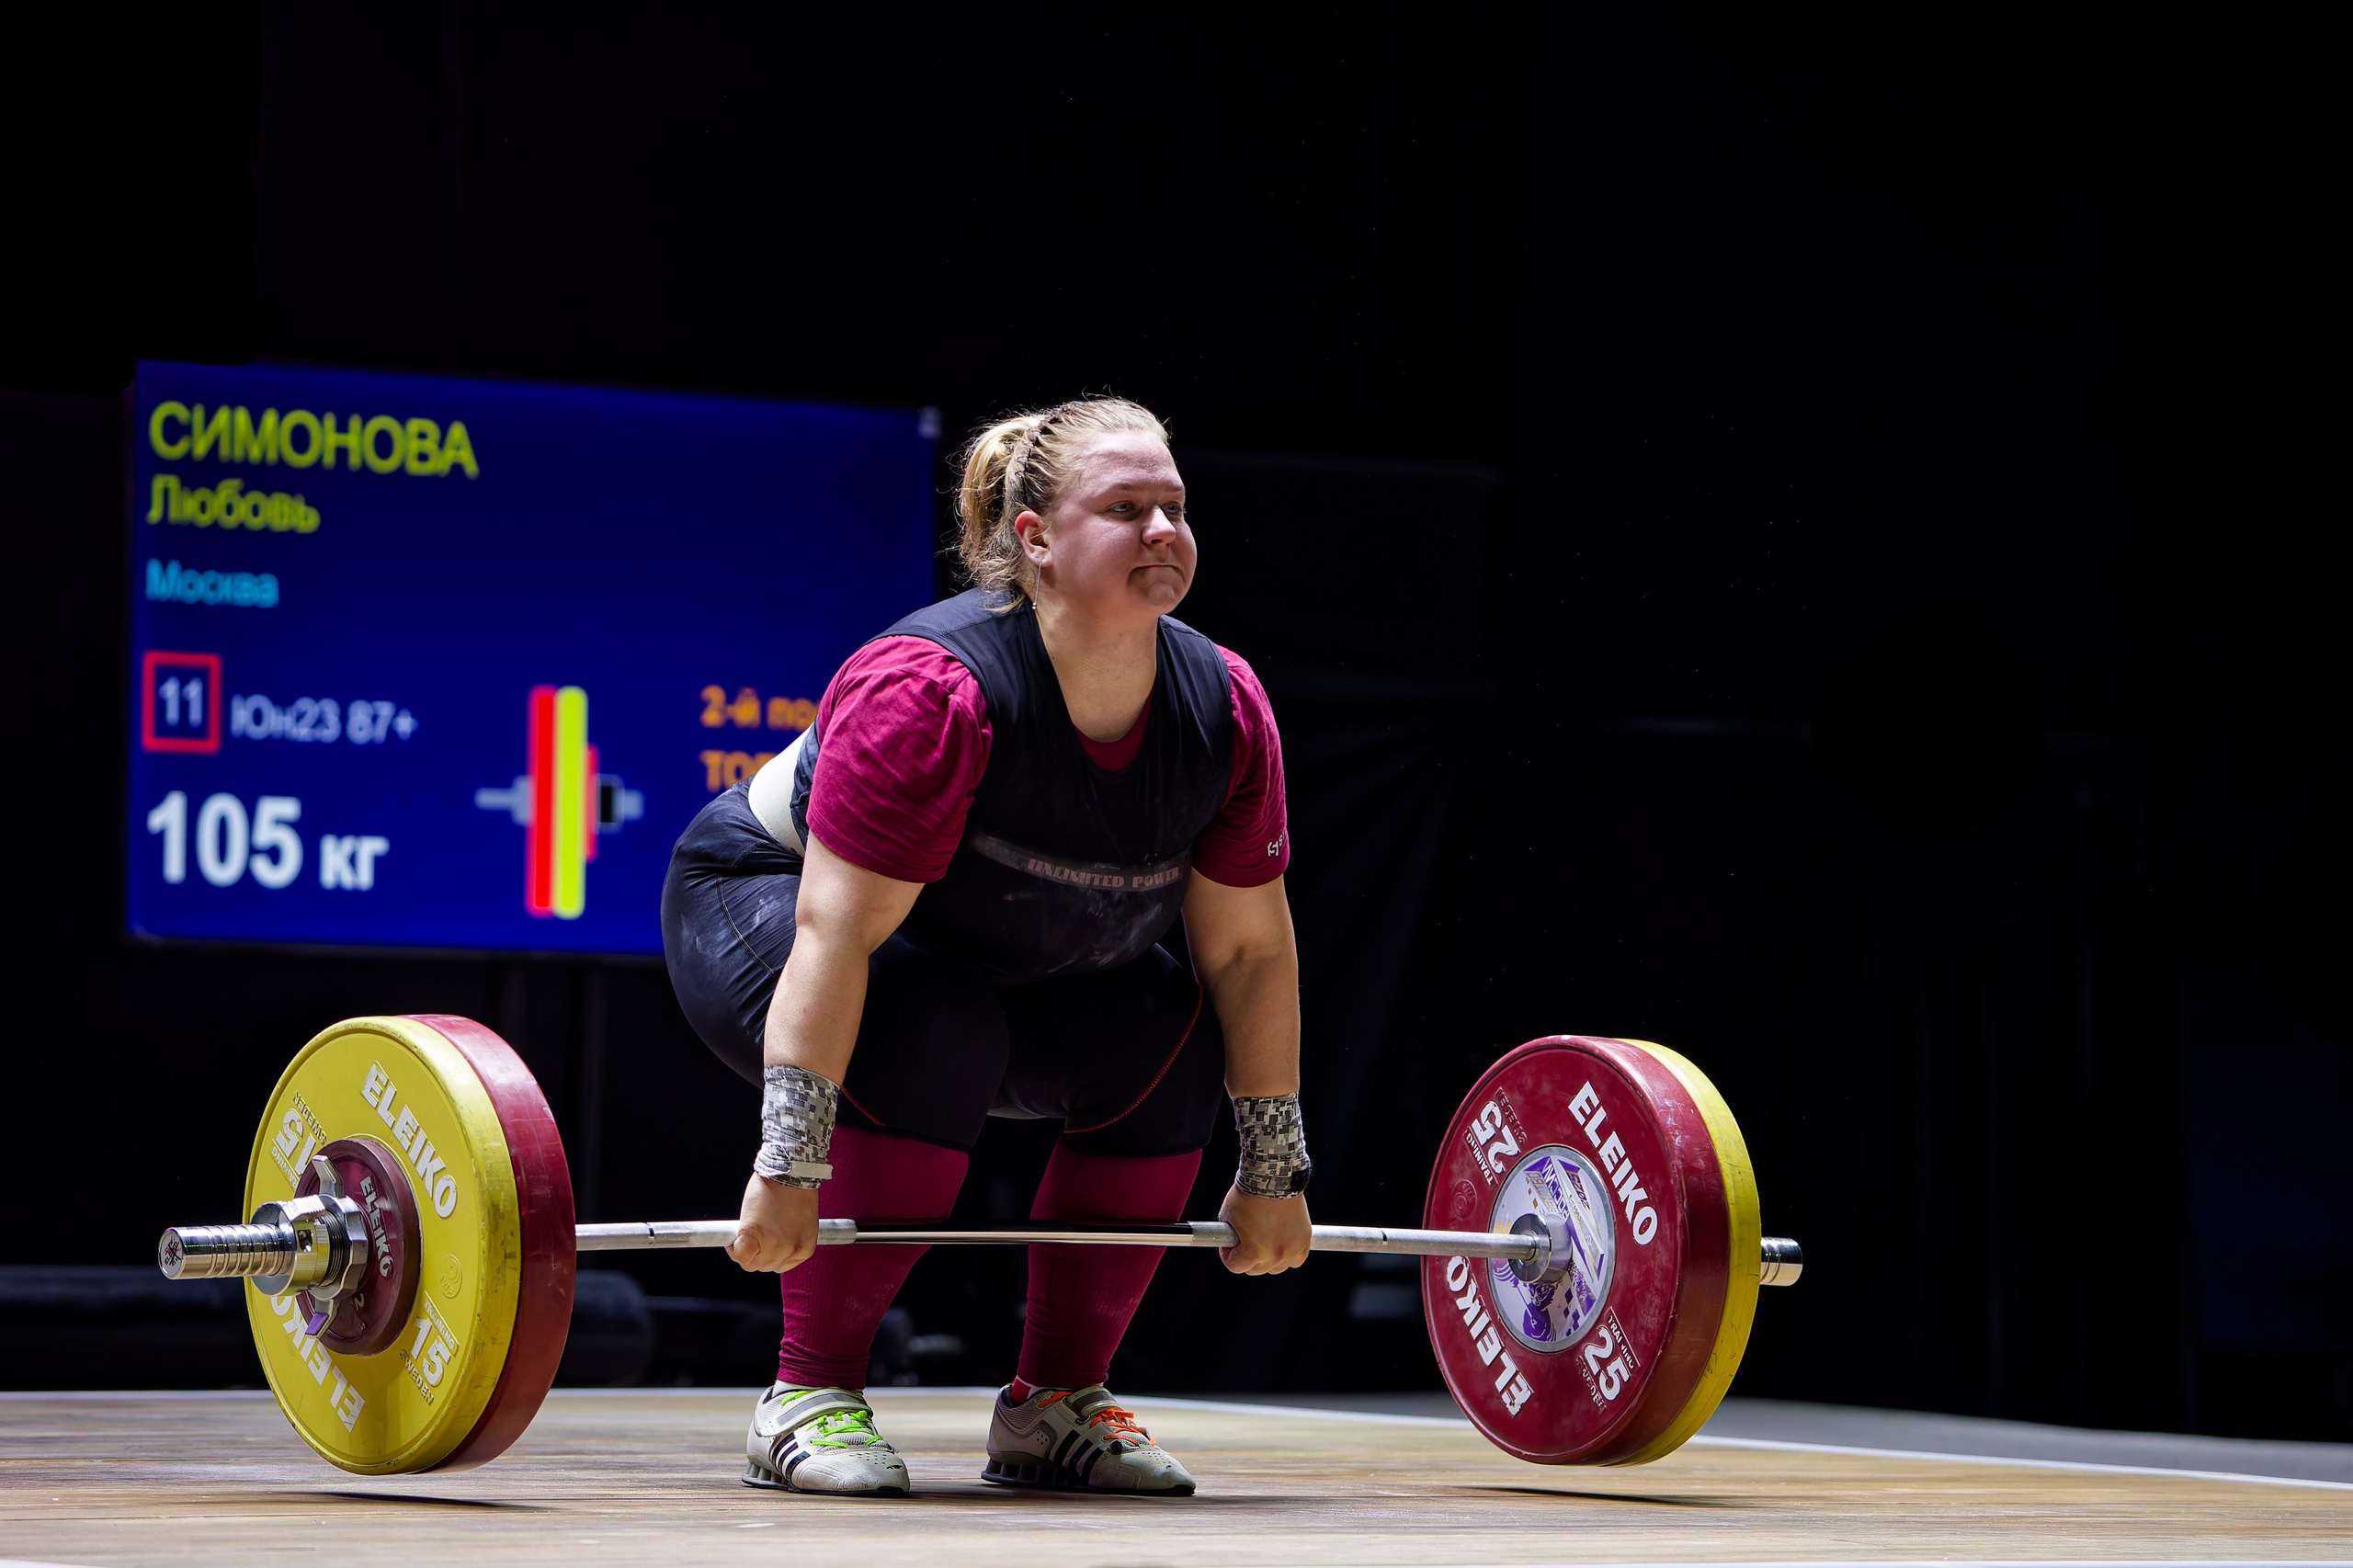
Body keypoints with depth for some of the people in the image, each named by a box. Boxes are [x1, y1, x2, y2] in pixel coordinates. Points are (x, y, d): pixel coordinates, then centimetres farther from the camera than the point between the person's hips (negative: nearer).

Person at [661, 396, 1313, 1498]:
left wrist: (1273, 1173, -7)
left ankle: (1053, 1404, -3)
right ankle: (805, 1399, -22)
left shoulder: (1226, 710, -16)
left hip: (999, 958, 7)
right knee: (934, 1039, -34)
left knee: (1166, 1043, -15)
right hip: (760, 907, -6)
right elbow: (835, 934, -39)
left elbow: (1250, 951, -8)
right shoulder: (933, 692, -35)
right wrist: (789, 1166, -42)